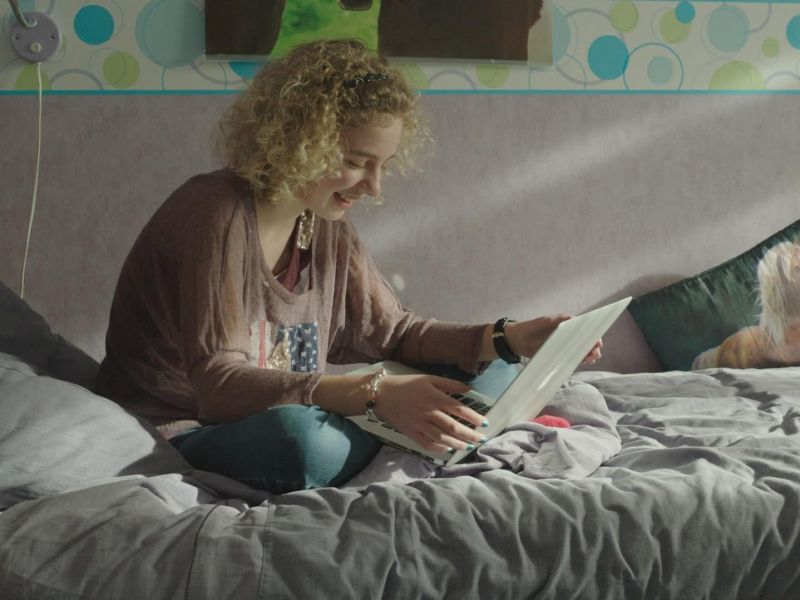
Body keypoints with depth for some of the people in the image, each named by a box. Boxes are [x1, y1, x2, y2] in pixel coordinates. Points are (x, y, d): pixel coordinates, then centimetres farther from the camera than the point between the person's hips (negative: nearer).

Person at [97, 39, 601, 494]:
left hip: (285, 417, 7)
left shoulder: (326, 224, 4)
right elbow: (217, 382, -28)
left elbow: (392, 331, 10)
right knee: (296, 434, -40)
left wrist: (509, 340, -5)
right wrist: (374, 394, -39)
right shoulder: (217, 214, -20)